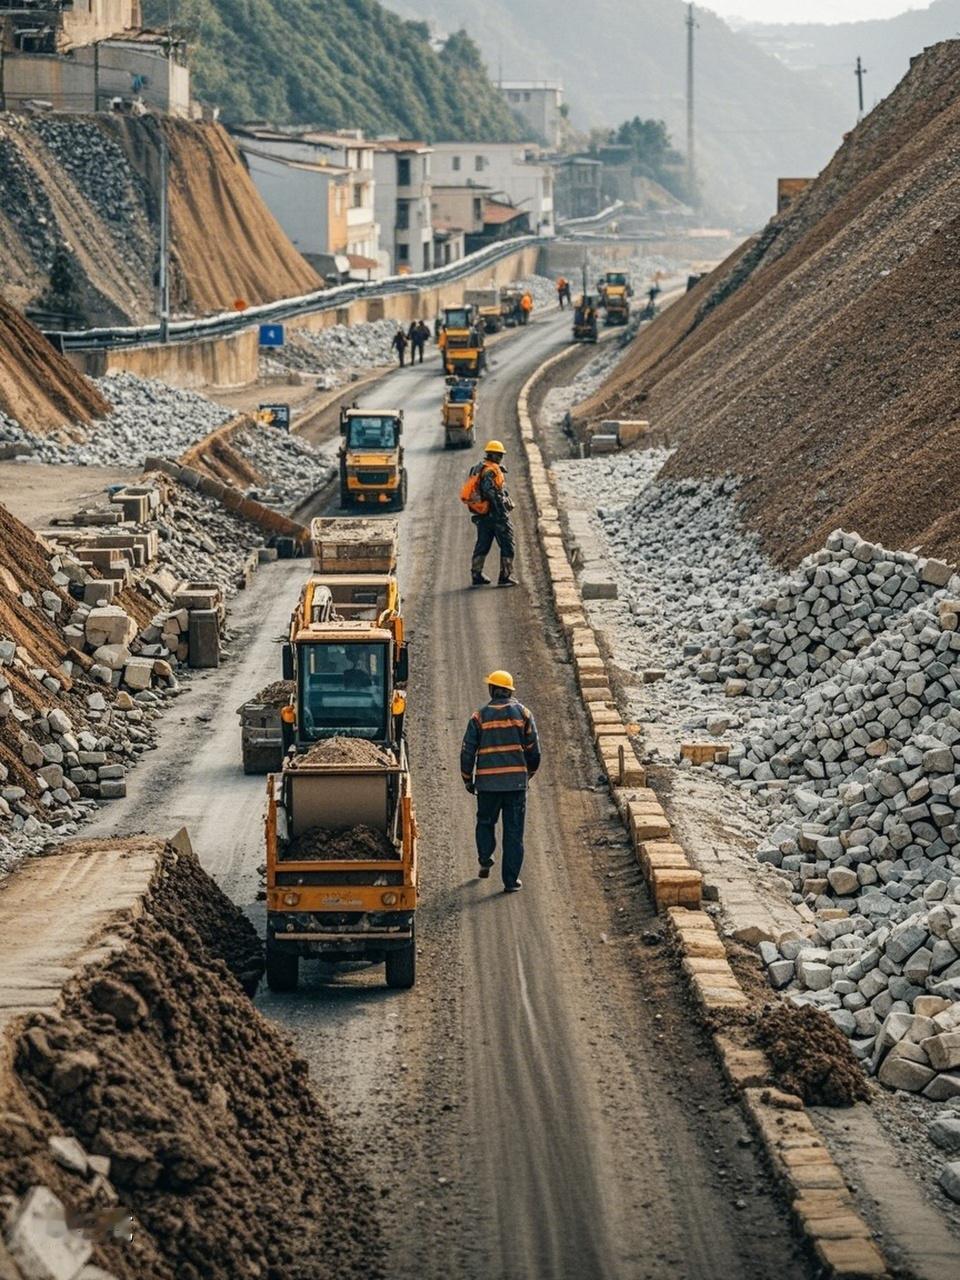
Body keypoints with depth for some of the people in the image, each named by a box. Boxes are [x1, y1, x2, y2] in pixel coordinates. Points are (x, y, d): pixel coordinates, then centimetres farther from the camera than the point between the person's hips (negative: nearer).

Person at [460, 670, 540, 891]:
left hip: (487, 782, 0)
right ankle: (511, 880, 4)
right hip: (516, 781, 0)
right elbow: (533, 749, 4)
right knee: (513, 831, 5)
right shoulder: (522, 713, 1)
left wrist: (467, 779, 12)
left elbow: (467, 751, -1)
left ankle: (485, 858, 3)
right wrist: (529, 772, 20)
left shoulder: (480, 716, -2)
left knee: (485, 822, 23)